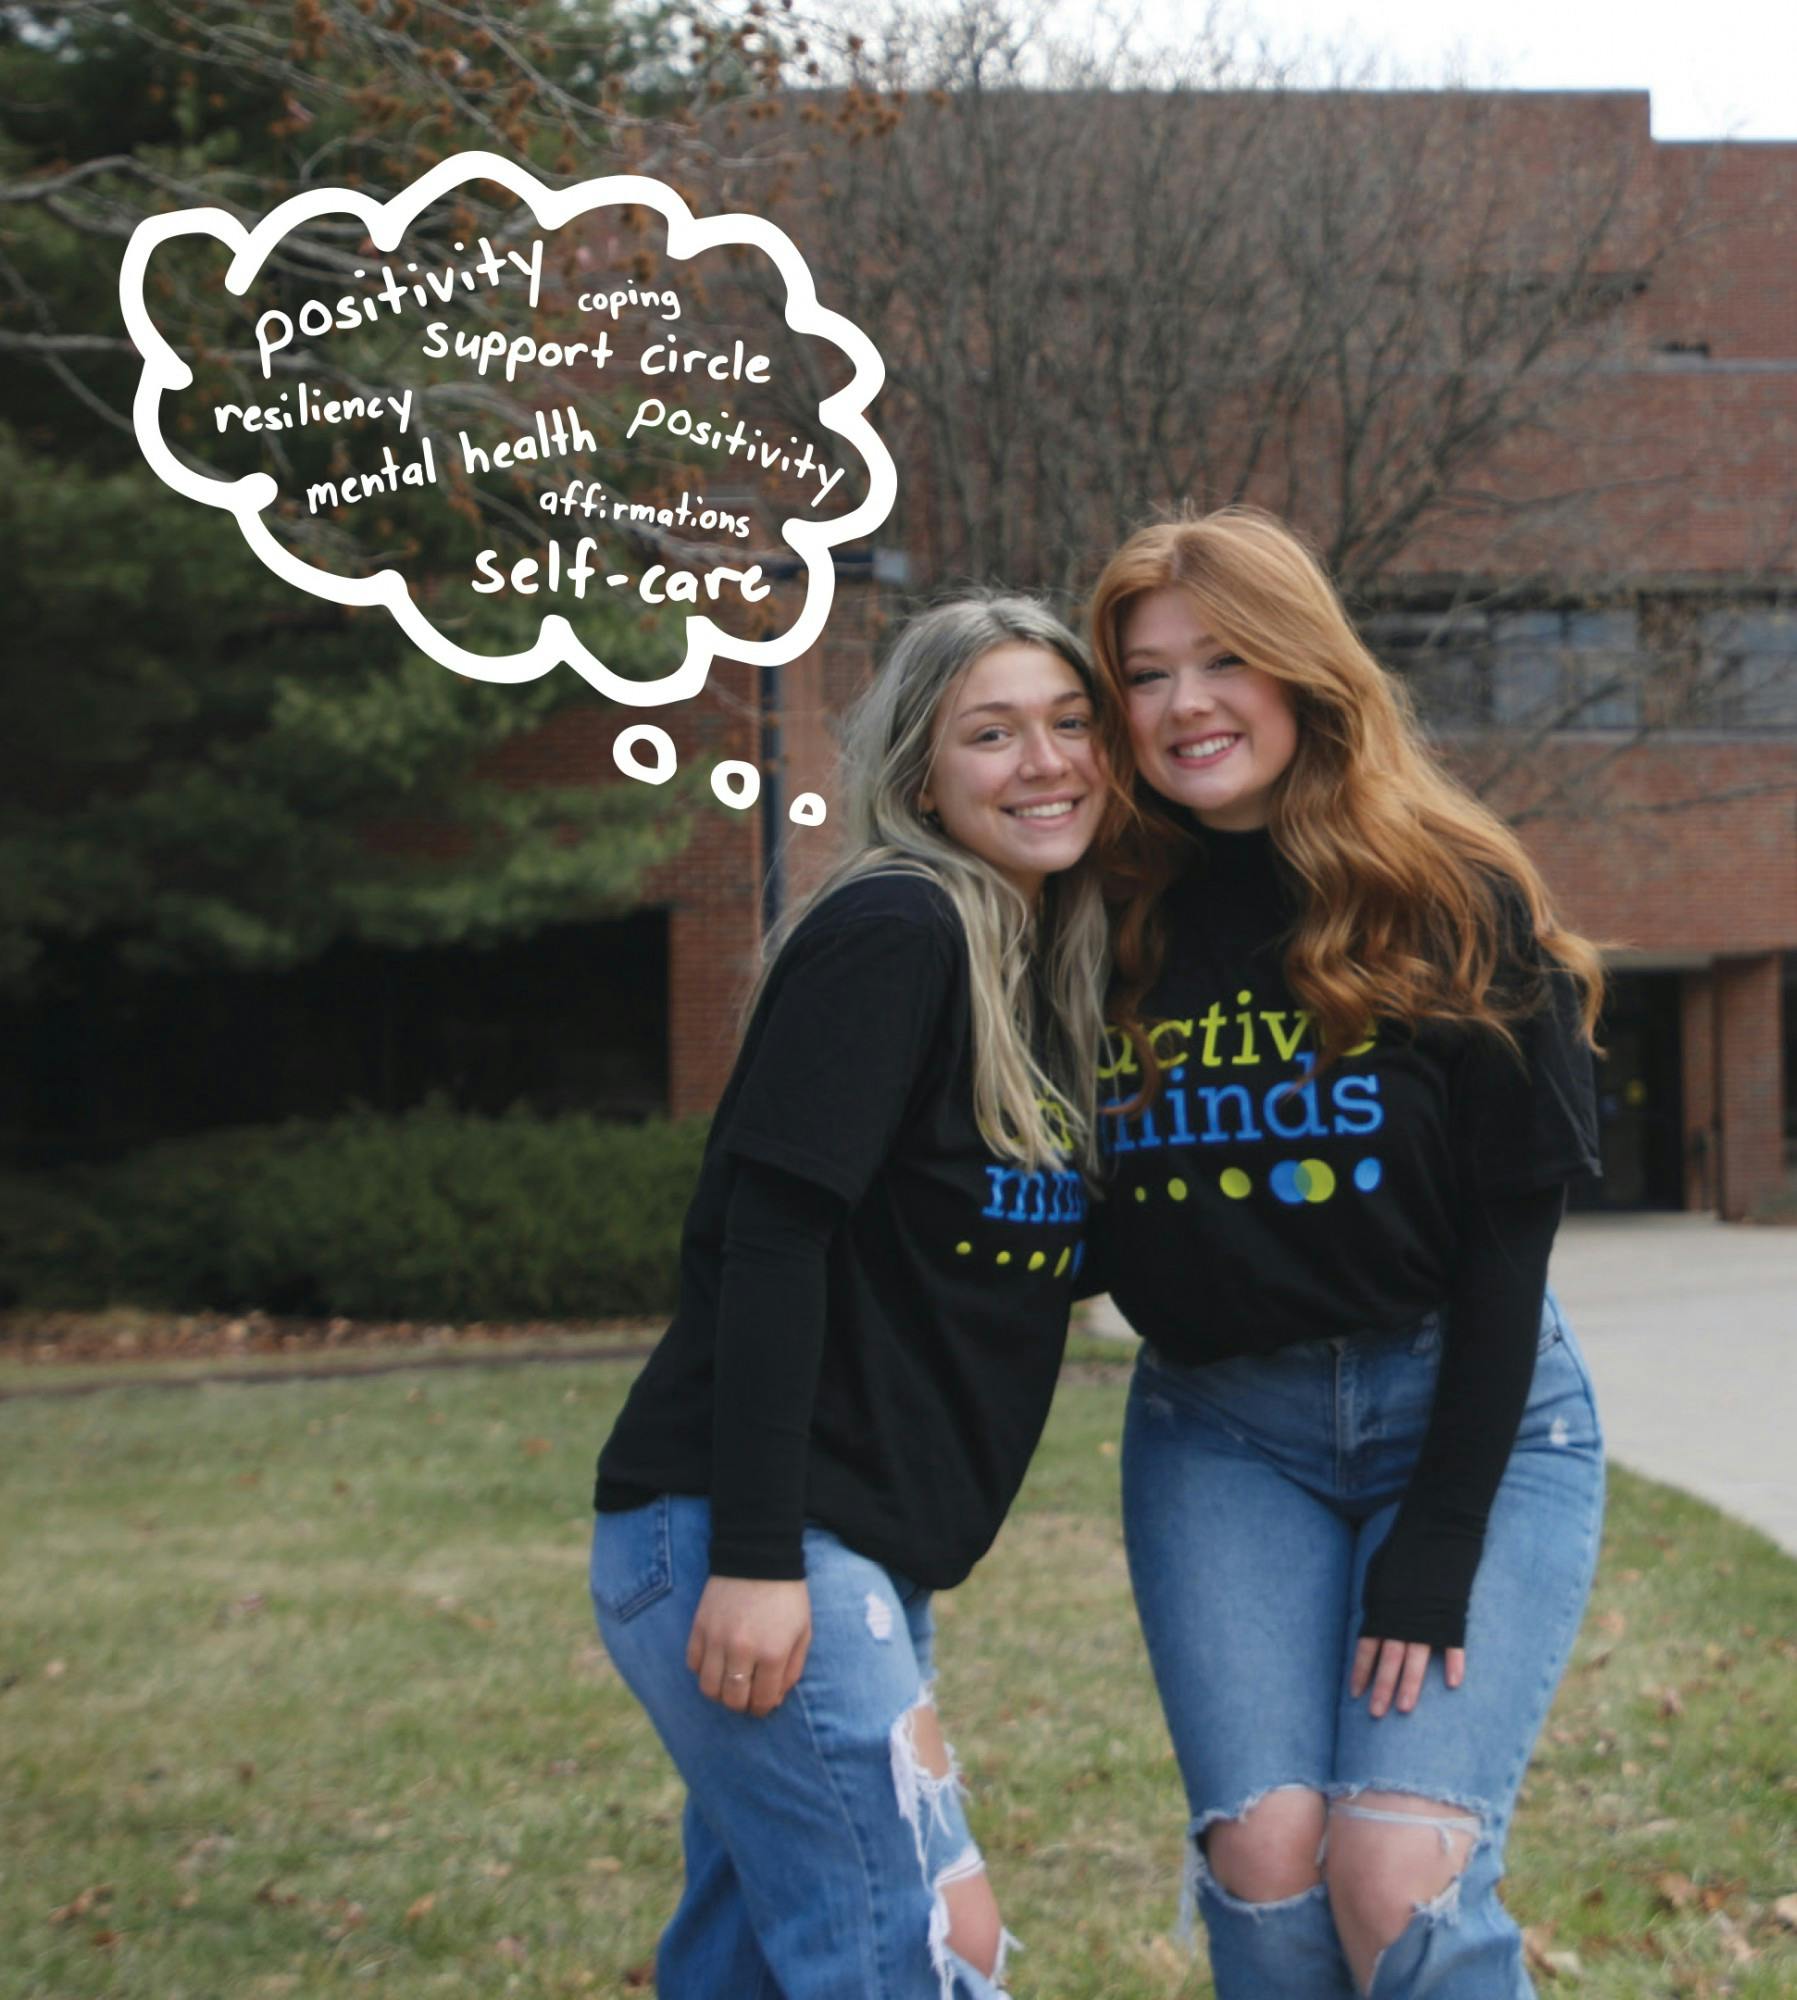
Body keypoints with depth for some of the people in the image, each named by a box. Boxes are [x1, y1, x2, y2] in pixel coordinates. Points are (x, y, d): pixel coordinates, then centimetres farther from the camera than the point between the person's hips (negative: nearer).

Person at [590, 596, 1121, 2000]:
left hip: (867, 1552, 9)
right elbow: (769, 1239, -19)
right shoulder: (891, 936, -12)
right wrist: (755, 1558, -23)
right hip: (751, 1542, -9)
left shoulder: (1049, 978, 15)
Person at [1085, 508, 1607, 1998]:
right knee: (1265, 1856, -11)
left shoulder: (1451, 900, -6)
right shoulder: (1118, 922, 2)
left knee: (1399, 1875, -16)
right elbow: (1098, 1226, 13)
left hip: (1467, 1413, -2)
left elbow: (1513, 1230, -9)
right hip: (1218, 1437, 3)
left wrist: (1440, 1541, -13)